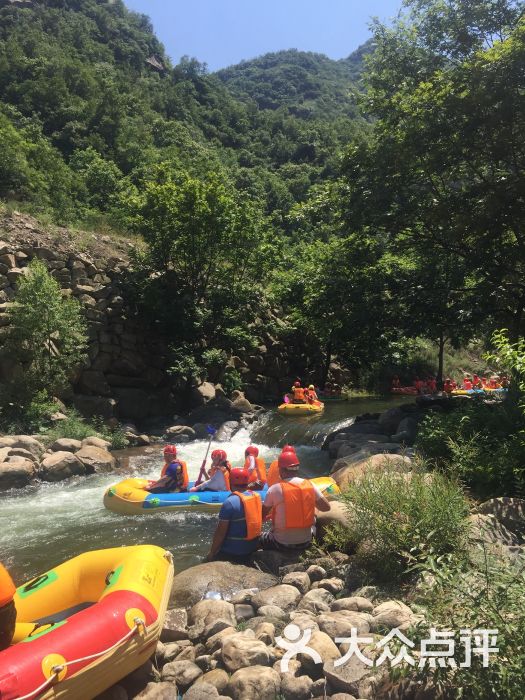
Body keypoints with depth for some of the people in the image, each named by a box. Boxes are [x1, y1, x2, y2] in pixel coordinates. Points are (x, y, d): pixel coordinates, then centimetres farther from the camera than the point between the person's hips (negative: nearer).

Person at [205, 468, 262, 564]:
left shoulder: (229, 502, -22)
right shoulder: (256, 496, -1)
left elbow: (221, 532, -19)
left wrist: (212, 553, -8)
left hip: (232, 552, -7)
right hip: (253, 547, 7)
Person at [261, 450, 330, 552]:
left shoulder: (275, 489, -15)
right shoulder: (310, 485, -7)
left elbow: (261, 516, -5)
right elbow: (326, 507, 2)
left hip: (282, 543, -2)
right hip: (306, 541, 2)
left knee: (261, 538, 26)